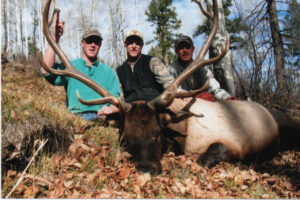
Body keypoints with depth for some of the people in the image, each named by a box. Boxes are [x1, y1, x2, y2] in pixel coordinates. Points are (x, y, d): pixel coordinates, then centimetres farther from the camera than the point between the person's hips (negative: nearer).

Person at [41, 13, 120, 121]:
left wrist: (110, 108, -11)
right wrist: (55, 39, -7)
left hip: (101, 119, 0)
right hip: (75, 118, 1)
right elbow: (46, 71, -4)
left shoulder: (109, 72, 19)